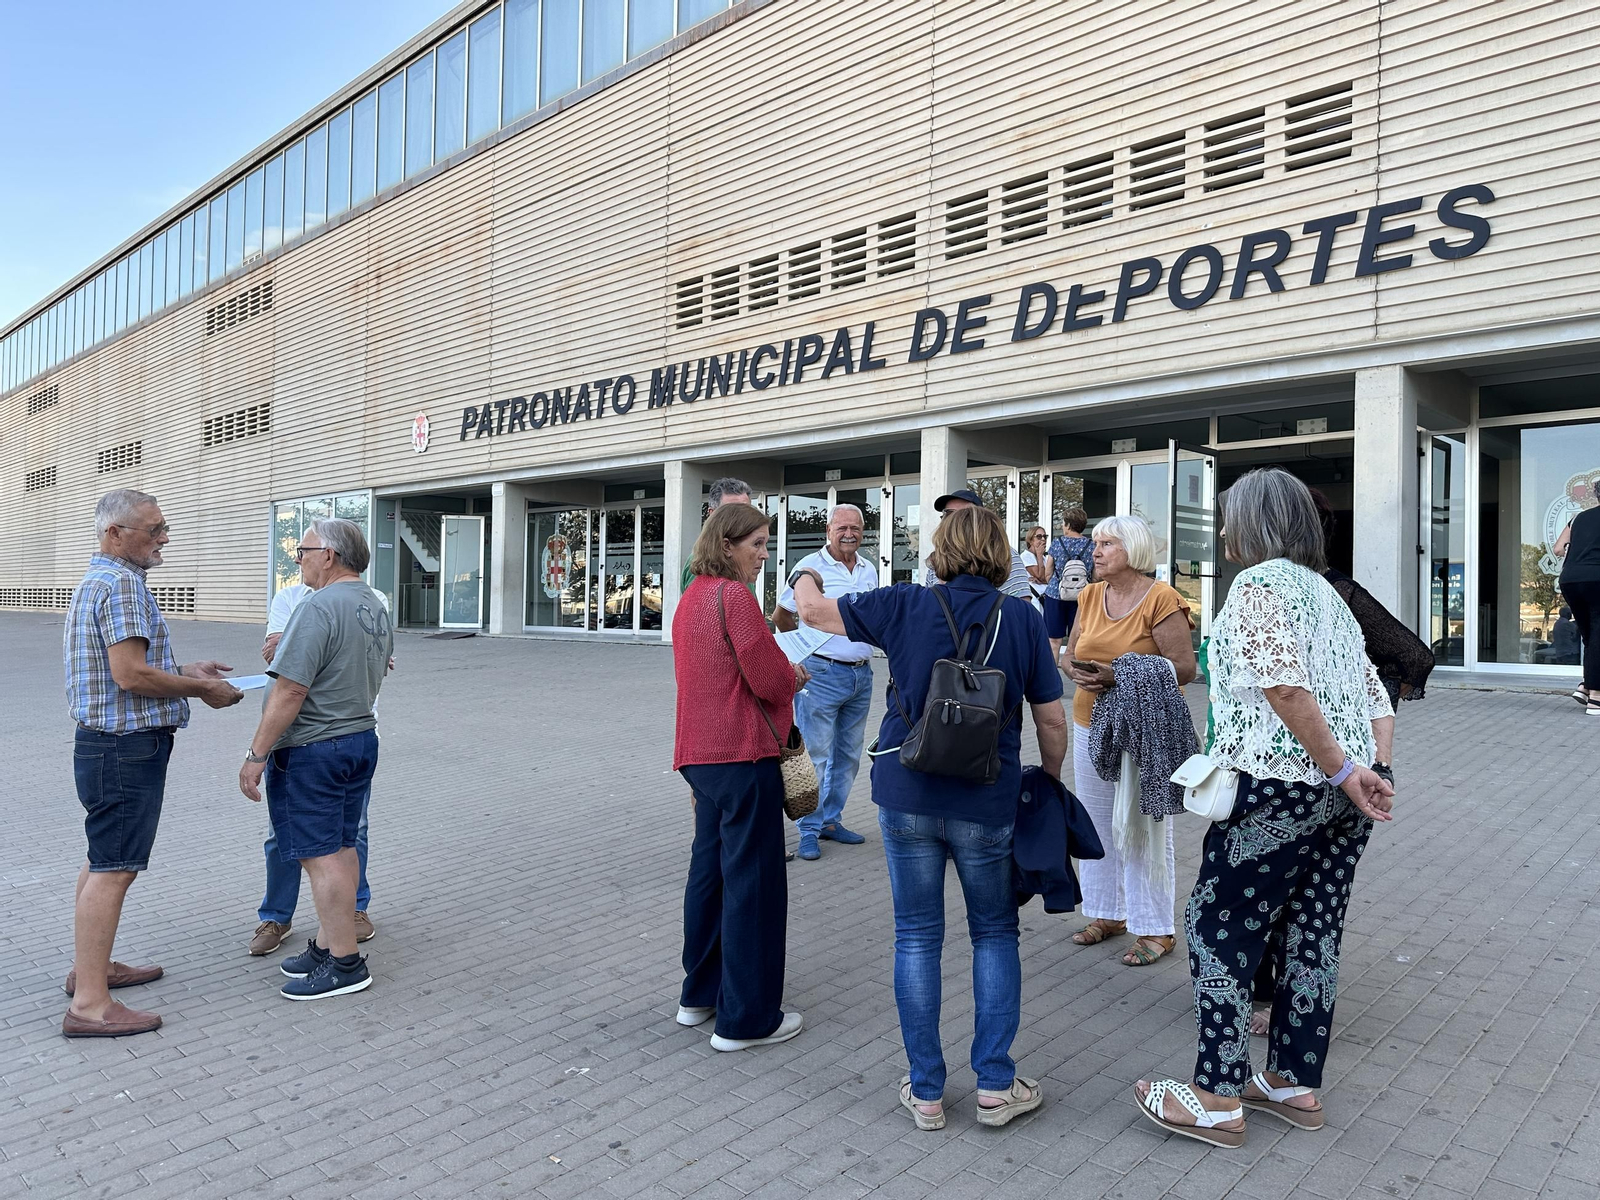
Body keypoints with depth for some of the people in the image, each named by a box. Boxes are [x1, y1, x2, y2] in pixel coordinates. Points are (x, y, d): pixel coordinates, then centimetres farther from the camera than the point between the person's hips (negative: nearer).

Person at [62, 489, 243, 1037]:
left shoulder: (95, 580, 16)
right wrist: (200, 689, -14)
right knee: (113, 868, -8)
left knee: (102, 859, 19)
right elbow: (131, 674, -25)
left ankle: (90, 967, 32)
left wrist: (185, 671, 15)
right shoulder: (121, 583, -18)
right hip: (126, 748, -11)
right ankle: (90, 1003, -3)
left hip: (103, 744, 11)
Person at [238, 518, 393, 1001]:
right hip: (362, 739, 9)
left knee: (322, 856, -2)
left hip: (312, 749, -9)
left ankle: (346, 963, 5)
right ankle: (327, 944, 26)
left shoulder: (318, 608, -20)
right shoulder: (376, 607, 9)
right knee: (341, 848, 15)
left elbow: (289, 692, -23)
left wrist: (257, 754, -18)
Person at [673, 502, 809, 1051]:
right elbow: (771, 680, -17)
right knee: (753, 882, -1)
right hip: (743, 756, -10)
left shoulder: (691, 598, 14)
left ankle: (700, 995, 31)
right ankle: (746, 1017, 8)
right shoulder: (734, 597, -16)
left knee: (709, 871, 18)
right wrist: (797, 674, 4)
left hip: (701, 754, 10)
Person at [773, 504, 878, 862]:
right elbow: (780, 616, 0)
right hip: (822, 674, -6)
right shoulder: (811, 567, -8)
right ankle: (809, 830, 7)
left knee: (849, 755, 13)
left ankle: (831, 820, 26)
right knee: (816, 755, -4)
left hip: (861, 673, 6)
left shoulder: (870, 570, 10)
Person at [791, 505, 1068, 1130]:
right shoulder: (1023, 618, -3)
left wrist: (805, 579, 27)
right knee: (995, 934, 18)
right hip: (987, 805, 0)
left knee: (917, 937, 11)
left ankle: (926, 1091, 20)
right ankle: (995, 1084, 21)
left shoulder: (906, 605, -3)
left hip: (907, 797, 0)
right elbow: (1052, 719, 0)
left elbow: (814, 611, 5)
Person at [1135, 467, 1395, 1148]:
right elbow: (1376, 698, 15)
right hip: (1341, 795, 9)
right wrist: (1370, 769, 5)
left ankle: (1218, 1101, 7)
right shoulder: (1327, 590, 19)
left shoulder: (1258, 583, -9)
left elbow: (1286, 685, -22)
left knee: (1217, 931, 1)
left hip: (1278, 786, -9)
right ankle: (1295, 1084, 26)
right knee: (1313, 938, 15)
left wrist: (1344, 770, -18)